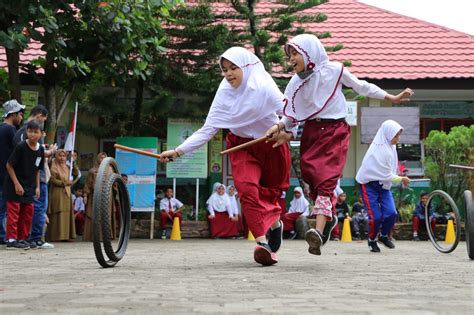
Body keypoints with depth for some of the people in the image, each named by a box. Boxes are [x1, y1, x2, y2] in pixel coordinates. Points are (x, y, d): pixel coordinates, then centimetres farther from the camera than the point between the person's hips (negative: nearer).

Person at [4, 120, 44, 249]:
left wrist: (37, 187, 6)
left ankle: (22, 239, 18)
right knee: (13, 211, -5)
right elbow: (9, 165, -14)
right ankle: (11, 240, -3)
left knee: (28, 212, 8)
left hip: (29, 186, 6)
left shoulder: (40, 150, 0)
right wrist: (17, 184, -16)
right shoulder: (21, 147, -18)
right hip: (14, 185, -6)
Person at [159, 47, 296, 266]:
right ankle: (262, 242, -27)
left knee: (270, 193, 10)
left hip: (272, 146, -2)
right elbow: (207, 130, -9)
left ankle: (275, 224, 44)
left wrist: (287, 131, -37)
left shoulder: (262, 87, -18)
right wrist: (178, 151, -16)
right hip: (242, 147, 2)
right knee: (247, 188, -23)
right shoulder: (224, 93, -9)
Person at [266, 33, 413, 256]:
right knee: (311, 177, 2)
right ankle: (328, 217, 29)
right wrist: (278, 127, -14)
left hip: (335, 131, -4)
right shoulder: (295, 84, 7)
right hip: (311, 132, 4)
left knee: (325, 181, -17)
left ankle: (318, 232, -30)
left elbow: (361, 87, 7)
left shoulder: (334, 70, -2)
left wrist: (392, 98, 10)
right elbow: (290, 115, 7)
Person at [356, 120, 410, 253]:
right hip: (369, 185, -7)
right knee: (376, 217, -12)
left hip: (383, 185, 7)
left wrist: (400, 179, 5)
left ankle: (383, 236, 18)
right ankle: (372, 240, 15)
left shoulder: (390, 146, 1)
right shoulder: (379, 151, -26)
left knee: (391, 214, -7)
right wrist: (401, 179, -12)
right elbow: (387, 176, -21)